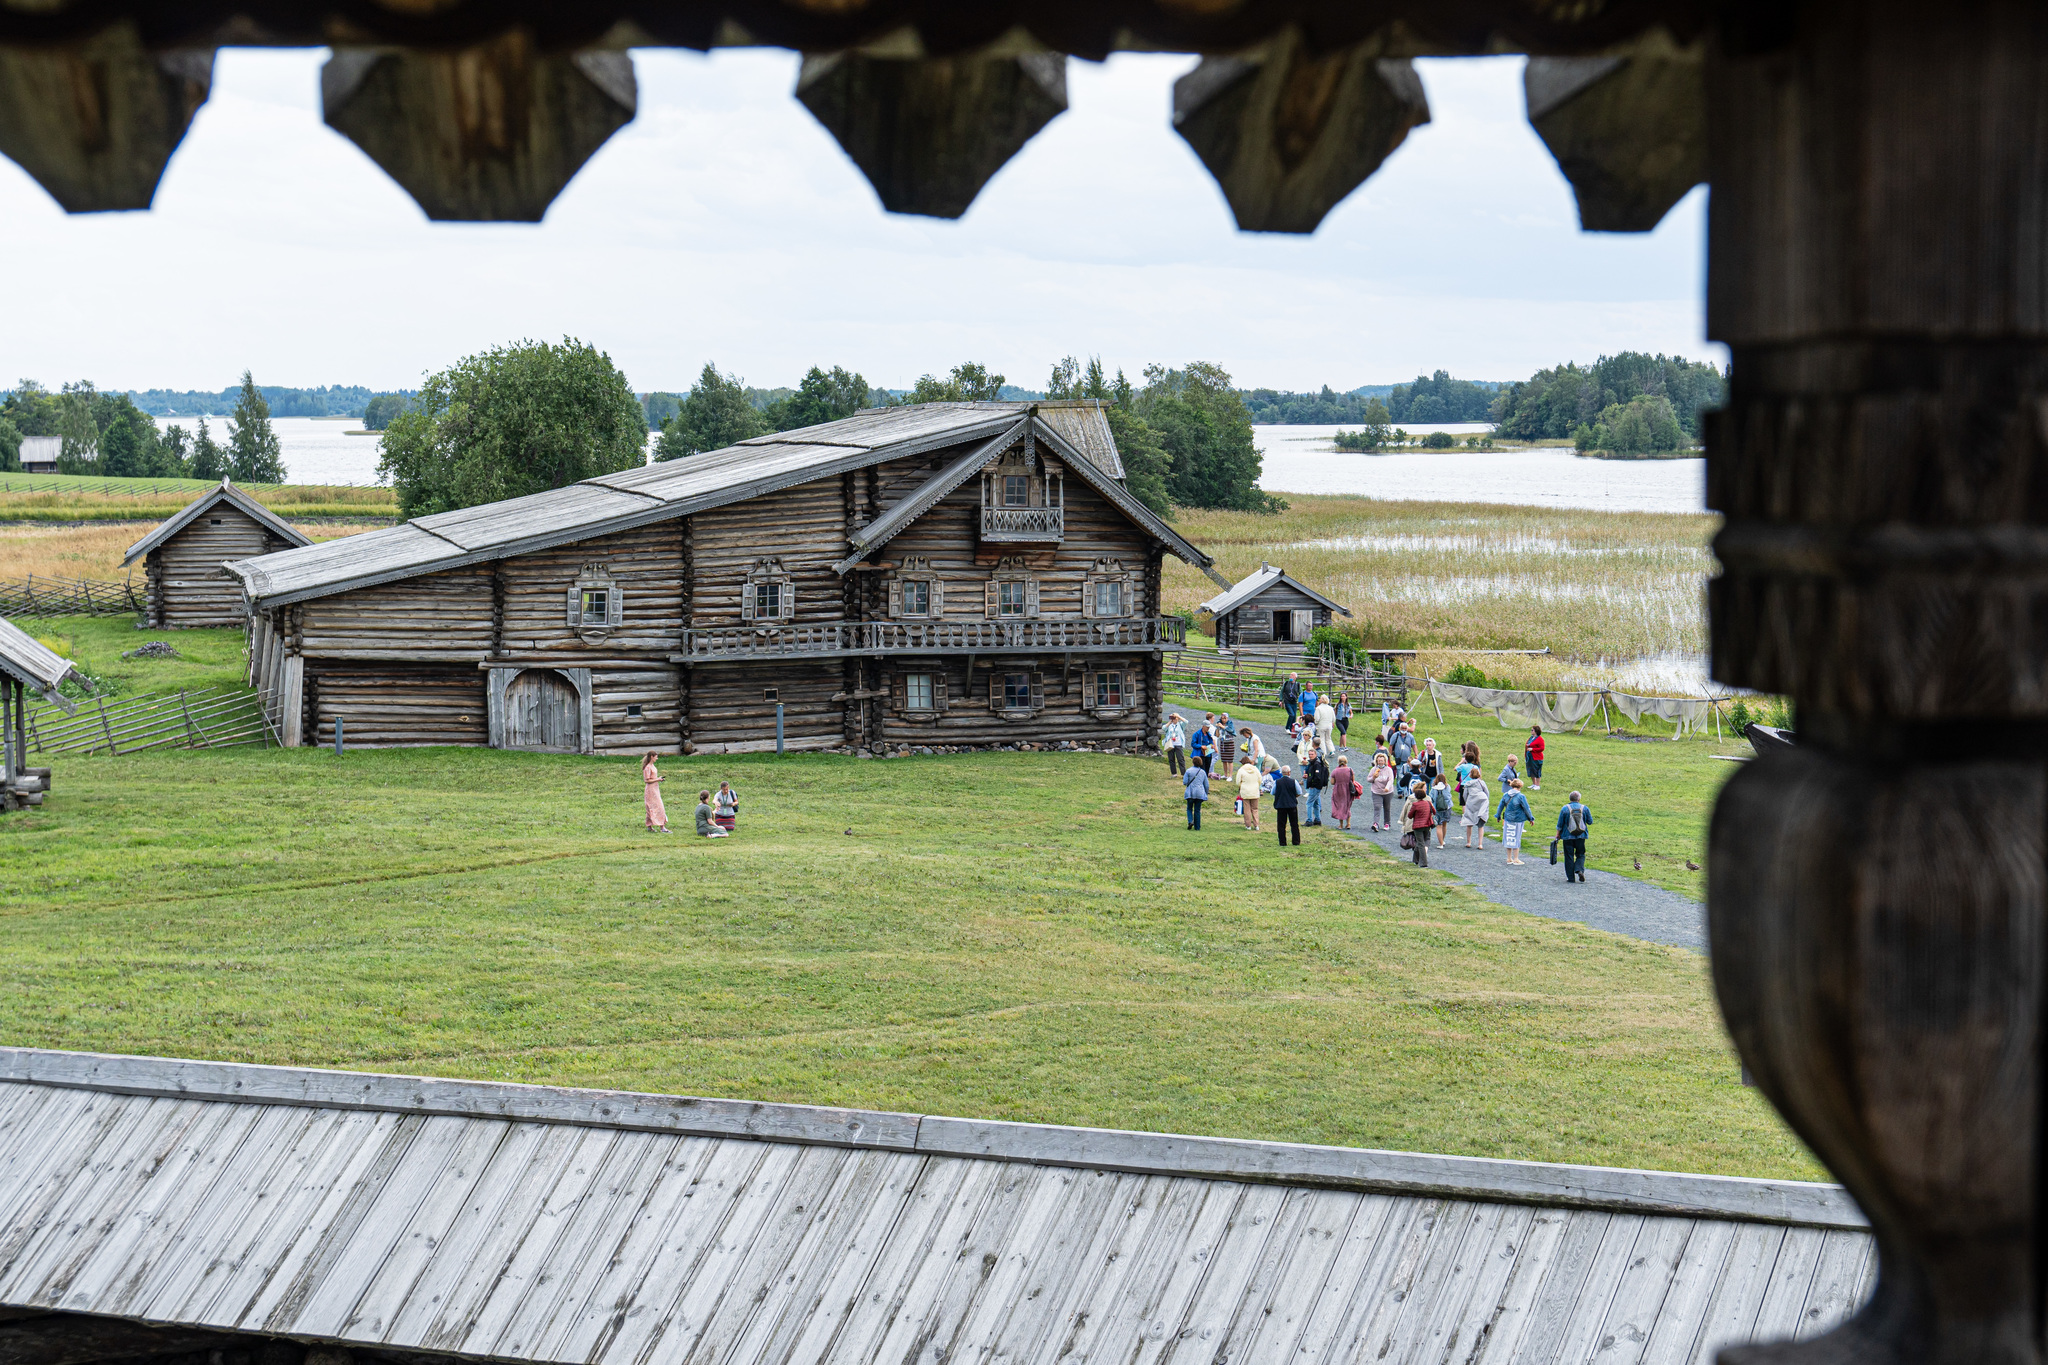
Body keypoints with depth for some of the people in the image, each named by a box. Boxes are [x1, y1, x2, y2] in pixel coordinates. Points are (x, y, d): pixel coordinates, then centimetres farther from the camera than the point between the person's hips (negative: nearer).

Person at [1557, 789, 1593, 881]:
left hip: (1568, 837, -1)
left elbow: (1560, 824, -2)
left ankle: (1570, 877, 5)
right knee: (1580, 855, 13)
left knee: (1569, 857, 5)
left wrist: (1558, 834, 10)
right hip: (1581, 836, 1)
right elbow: (1590, 822, 7)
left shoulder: (1565, 809, -6)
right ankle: (1579, 870, -12)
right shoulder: (1584, 808, -2)